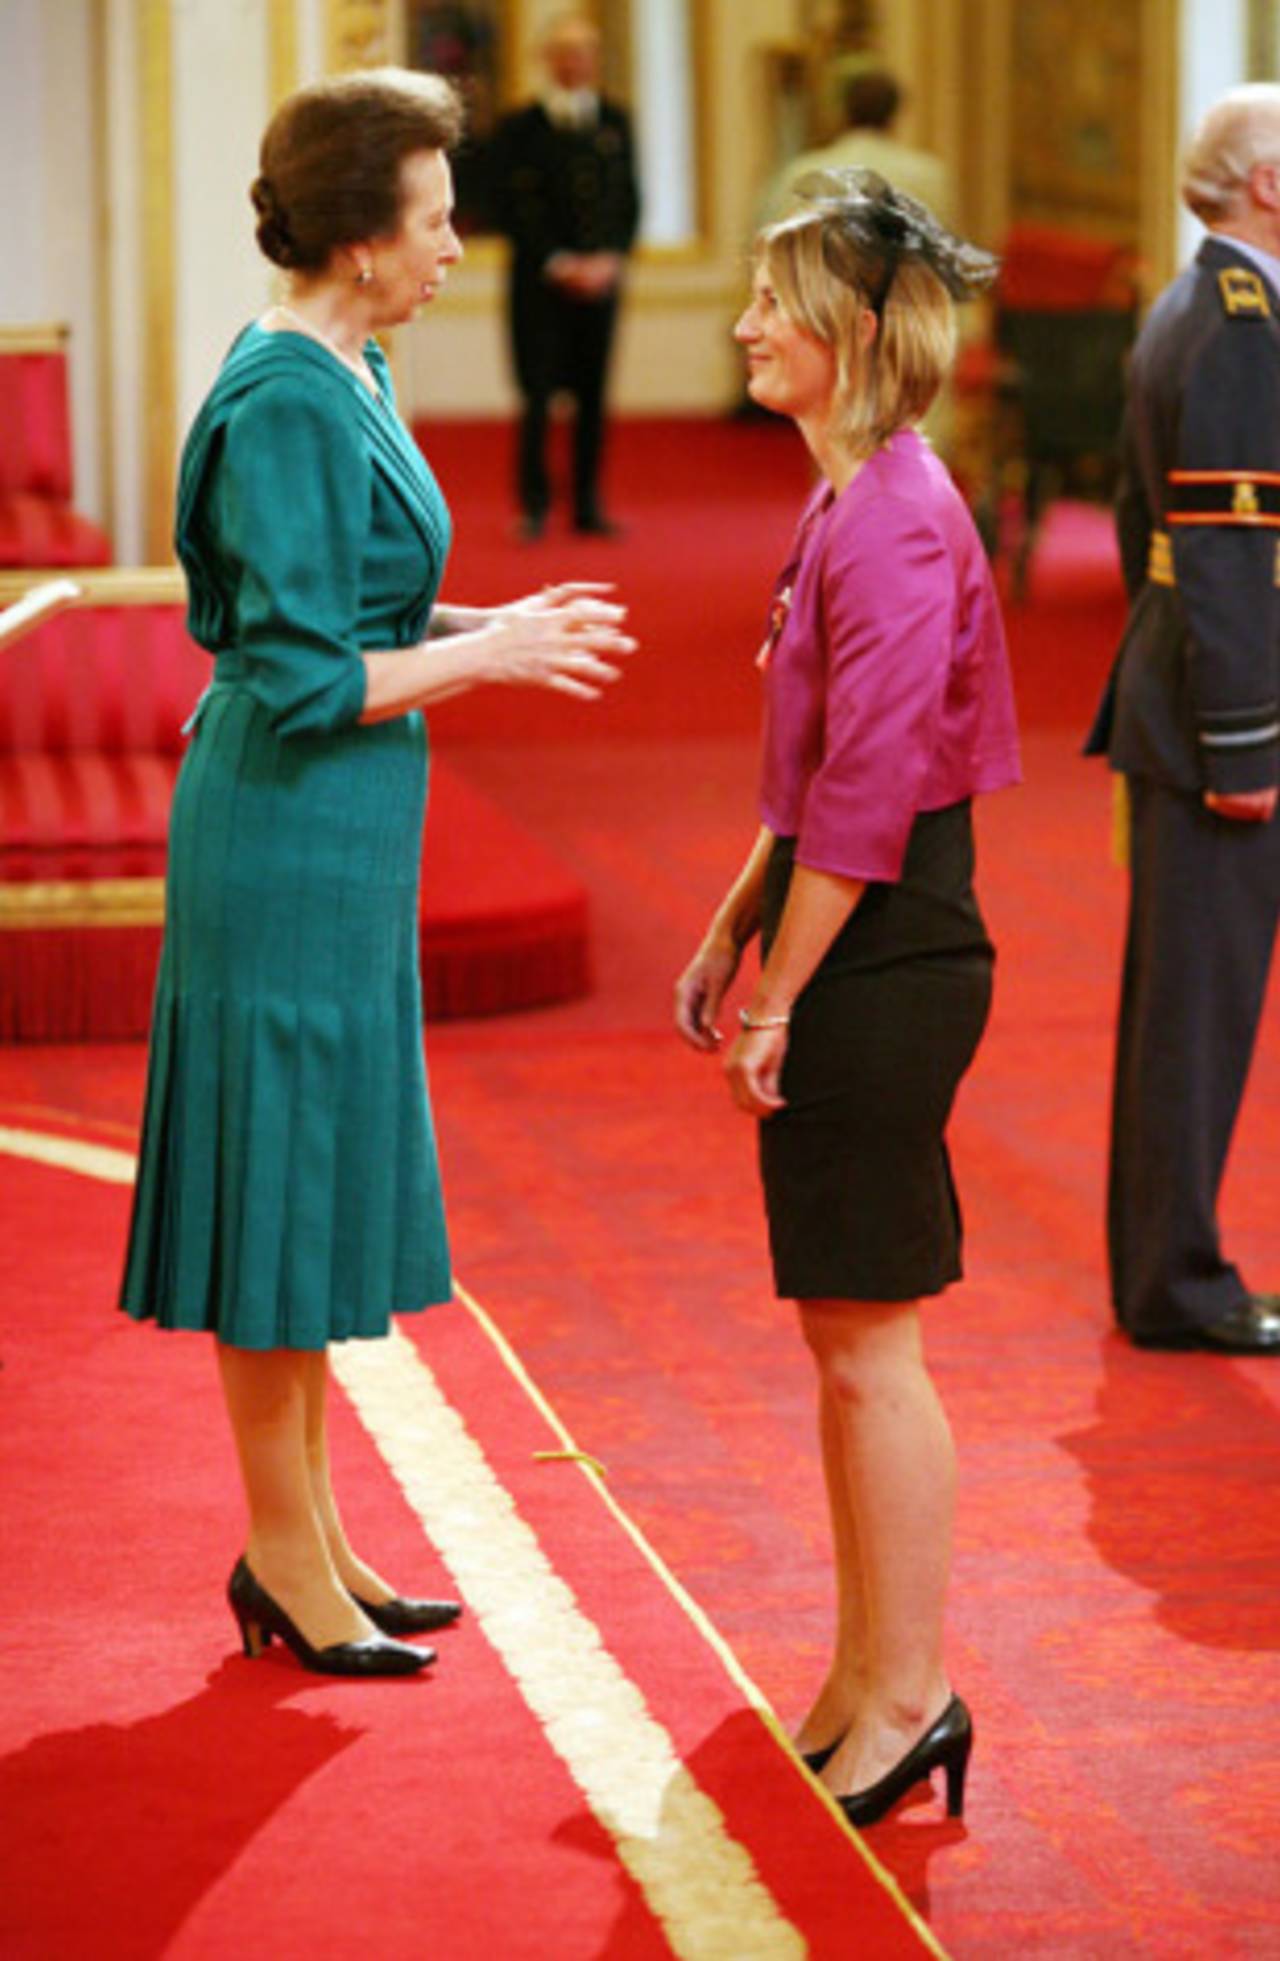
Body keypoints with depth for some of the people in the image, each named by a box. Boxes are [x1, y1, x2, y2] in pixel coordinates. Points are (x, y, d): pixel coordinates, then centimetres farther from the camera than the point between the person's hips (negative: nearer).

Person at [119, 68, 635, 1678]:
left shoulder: (347, 380, 10)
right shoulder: (285, 407, -20)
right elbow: (302, 680, -22)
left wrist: (488, 625, 8)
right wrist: (490, 653, -14)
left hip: (340, 830, 10)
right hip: (290, 831, -10)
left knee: (326, 1176, 15)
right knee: (280, 1178, -1)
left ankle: (307, 1531, 24)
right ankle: (283, 1554, 9)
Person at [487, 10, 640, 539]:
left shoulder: (615, 123, 10)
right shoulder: (520, 128, -1)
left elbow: (628, 200, 9)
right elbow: (511, 208, -4)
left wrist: (609, 259, -6)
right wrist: (557, 263, -11)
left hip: (600, 277, 3)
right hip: (540, 280, -3)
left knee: (592, 396, 5)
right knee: (538, 393, -5)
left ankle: (588, 504, 11)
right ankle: (534, 506, 1)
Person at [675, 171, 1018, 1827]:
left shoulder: (896, 523, -19)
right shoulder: (847, 504, 12)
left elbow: (864, 793, -21)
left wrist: (779, 1001, -16)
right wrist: (729, 935, 18)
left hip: (887, 962, -10)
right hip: (862, 955, 10)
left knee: (866, 1342, -3)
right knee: (840, 1332, 15)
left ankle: (904, 1698, 6)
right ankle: (866, 1676, 23)